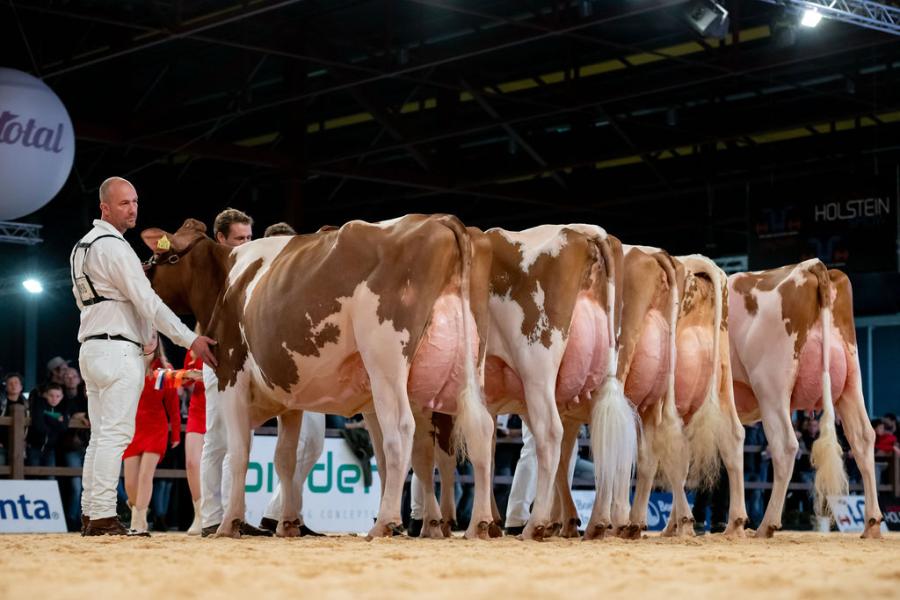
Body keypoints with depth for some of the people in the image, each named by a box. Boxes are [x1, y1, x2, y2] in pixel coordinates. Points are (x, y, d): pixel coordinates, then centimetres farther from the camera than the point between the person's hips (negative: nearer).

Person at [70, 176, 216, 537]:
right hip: (118, 349, -10)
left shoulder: (83, 246, 18)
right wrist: (191, 340, -15)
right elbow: (147, 302, -16)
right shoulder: (113, 247, -12)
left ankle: (91, 514, 9)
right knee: (116, 433, -10)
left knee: (101, 435, 10)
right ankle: (103, 517, -13)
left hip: (92, 347, 10)